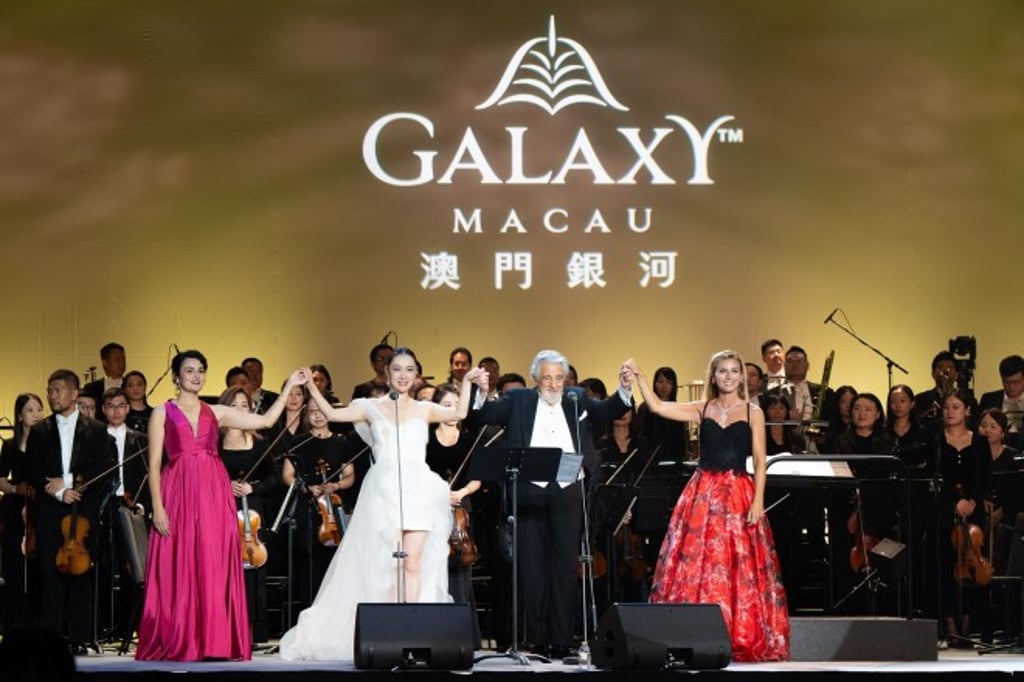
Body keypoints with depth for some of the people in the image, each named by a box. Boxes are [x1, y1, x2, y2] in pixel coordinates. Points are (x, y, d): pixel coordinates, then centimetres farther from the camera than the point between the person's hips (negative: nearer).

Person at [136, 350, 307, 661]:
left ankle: (214, 642, -1)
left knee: (215, 567, -2)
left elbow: (266, 420, 12)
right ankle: (177, 643, -1)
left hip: (214, 495, 3)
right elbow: (154, 464, 0)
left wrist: (289, 386, 9)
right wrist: (158, 507, -9)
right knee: (178, 569, -4)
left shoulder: (216, 413, 14)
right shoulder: (163, 413, 6)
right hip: (178, 494, -3)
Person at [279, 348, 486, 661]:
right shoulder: (372, 407, 11)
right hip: (384, 491, -1)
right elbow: (333, 414, 0)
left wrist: (466, 382, -4)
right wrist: (312, 388, -8)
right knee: (388, 564, -5)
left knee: (413, 563, -6)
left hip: (418, 491, 1)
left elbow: (459, 413, 0)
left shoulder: (424, 409, 15)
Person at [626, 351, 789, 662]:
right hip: (703, 494, 2)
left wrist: (758, 501, -10)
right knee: (697, 563, -2)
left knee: (739, 566, -4)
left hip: (739, 495, -2)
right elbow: (657, 406, 2)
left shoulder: (753, 413, 4)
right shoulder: (702, 410, 10)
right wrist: (639, 376, -7)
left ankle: (742, 639, 1)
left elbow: (760, 462, -1)